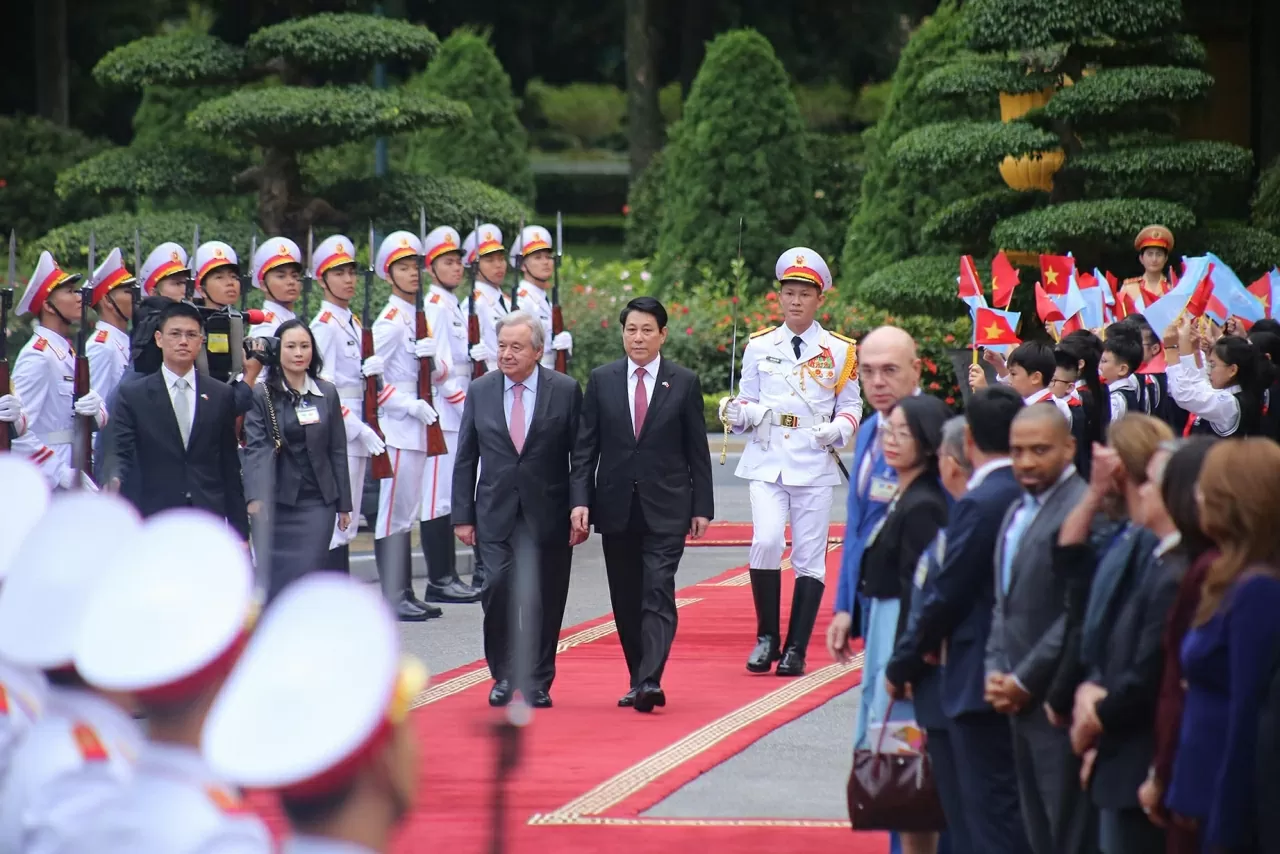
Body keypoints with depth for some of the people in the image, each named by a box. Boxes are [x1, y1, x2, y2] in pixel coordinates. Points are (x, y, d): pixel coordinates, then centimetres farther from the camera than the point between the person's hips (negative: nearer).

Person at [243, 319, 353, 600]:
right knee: (274, 582, 1)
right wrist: (255, 496, -27)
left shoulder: (327, 394, 7)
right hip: (275, 502, -2)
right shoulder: (261, 395, -3)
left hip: (317, 503, 2)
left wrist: (344, 504, 11)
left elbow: (337, 451, 11)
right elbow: (255, 448, -12)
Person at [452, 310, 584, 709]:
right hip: (496, 513, 1)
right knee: (498, 586, -12)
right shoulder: (480, 391, 6)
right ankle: (504, 675, 4)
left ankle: (538, 683, 15)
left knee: (543, 599, 2)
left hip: (547, 515, -1)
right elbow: (466, 459, 9)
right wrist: (462, 515, 3)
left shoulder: (565, 390, 0)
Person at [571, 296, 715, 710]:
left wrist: (702, 507, 0)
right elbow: (585, 447, 5)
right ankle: (637, 680, 17)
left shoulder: (684, 382, 2)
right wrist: (580, 500, -5)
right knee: (626, 599, 8)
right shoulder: (601, 380, 6)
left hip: (666, 508, -3)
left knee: (658, 593, -13)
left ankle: (651, 681, -20)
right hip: (616, 506, 3)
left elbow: (697, 451, 4)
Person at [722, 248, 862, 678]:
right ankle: (767, 637, 0)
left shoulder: (839, 351, 5)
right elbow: (748, 401, 14)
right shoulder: (759, 347, 8)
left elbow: (851, 407, 9)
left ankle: (796, 649, 7)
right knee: (766, 543, -16)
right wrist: (738, 413, -8)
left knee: (809, 557, 0)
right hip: (767, 461, 0)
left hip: (814, 464, 0)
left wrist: (838, 430, -11)